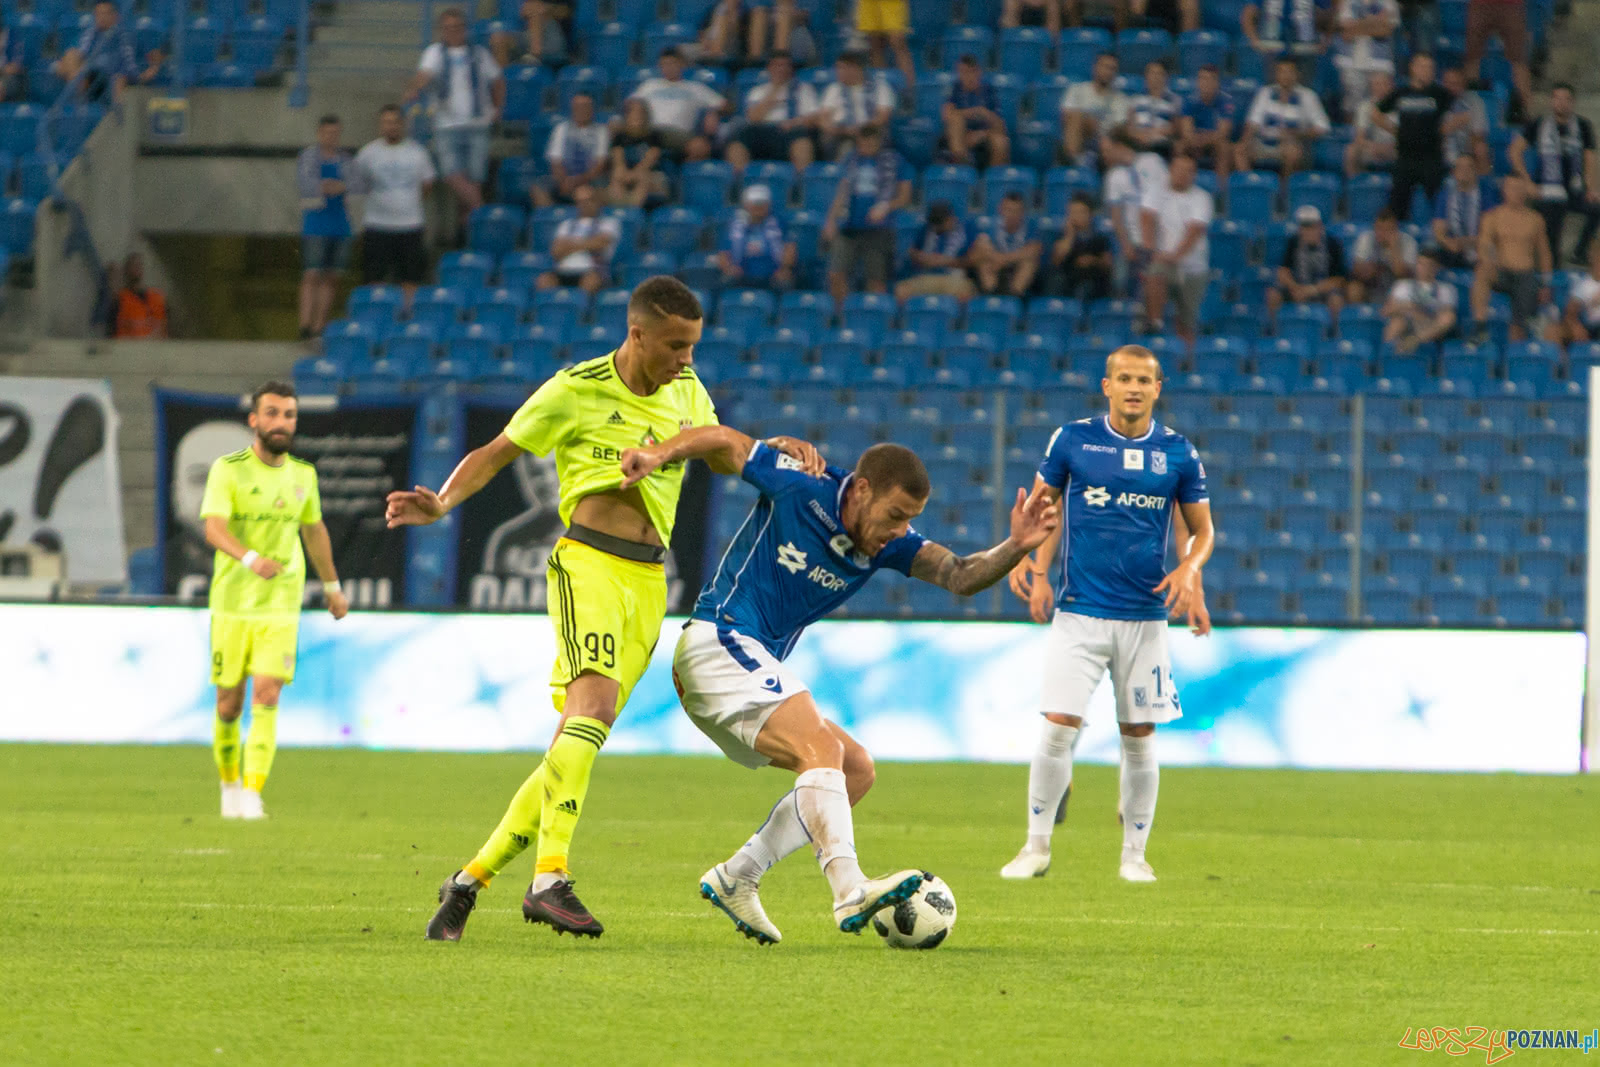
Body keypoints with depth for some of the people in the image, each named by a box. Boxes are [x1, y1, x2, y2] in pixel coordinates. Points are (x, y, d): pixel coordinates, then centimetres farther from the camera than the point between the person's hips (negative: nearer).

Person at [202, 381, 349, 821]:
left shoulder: (302, 474, 7)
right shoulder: (228, 470, -8)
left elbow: (314, 530, 24)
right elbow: (214, 529, -22)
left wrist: (332, 586, 32)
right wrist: (251, 559, -41)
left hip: (281, 607, 2)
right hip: (232, 604, -2)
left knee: (266, 699, -13)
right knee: (229, 705, 6)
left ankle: (253, 796, -17)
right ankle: (230, 784, 29)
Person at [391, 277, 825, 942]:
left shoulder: (686, 392, 14)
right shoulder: (576, 391, -2)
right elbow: (495, 454, 4)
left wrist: (776, 450, 10)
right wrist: (441, 504, -13)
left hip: (649, 583, 6)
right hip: (589, 562, -6)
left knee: (574, 746, 3)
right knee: (595, 701, -30)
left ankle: (470, 880, 15)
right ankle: (550, 880, -38)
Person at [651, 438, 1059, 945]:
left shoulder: (888, 542, 3)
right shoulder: (799, 492, -13)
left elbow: (961, 576, -8)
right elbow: (726, 440, -3)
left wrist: (1016, 547, -25)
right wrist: (659, 453, -19)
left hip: (757, 667, 9)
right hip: (719, 641, -9)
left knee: (855, 769, 8)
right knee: (821, 746, -26)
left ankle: (735, 878, 7)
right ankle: (850, 890, -42)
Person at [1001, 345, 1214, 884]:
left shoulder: (1179, 454, 3)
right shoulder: (1071, 440, 0)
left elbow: (1201, 529, 12)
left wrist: (1188, 569, -8)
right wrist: (1034, 563, -6)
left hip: (1146, 616, 1)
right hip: (1079, 612, -1)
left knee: (1139, 737, 5)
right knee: (1058, 728, -10)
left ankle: (1134, 853, 19)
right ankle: (1037, 845, 4)